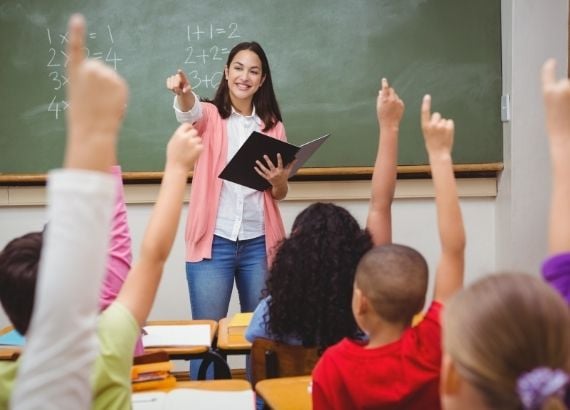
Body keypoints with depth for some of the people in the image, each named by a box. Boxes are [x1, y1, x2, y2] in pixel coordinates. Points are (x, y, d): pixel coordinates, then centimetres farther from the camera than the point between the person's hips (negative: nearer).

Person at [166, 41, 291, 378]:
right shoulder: (210, 116, 3)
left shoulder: (273, 126, 10)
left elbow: (280, 194, 14)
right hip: (213, 242, -2)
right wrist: (183, 92, -46)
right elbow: (189, 112, -23)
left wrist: (279, 180, -10)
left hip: (259, 244, 3)